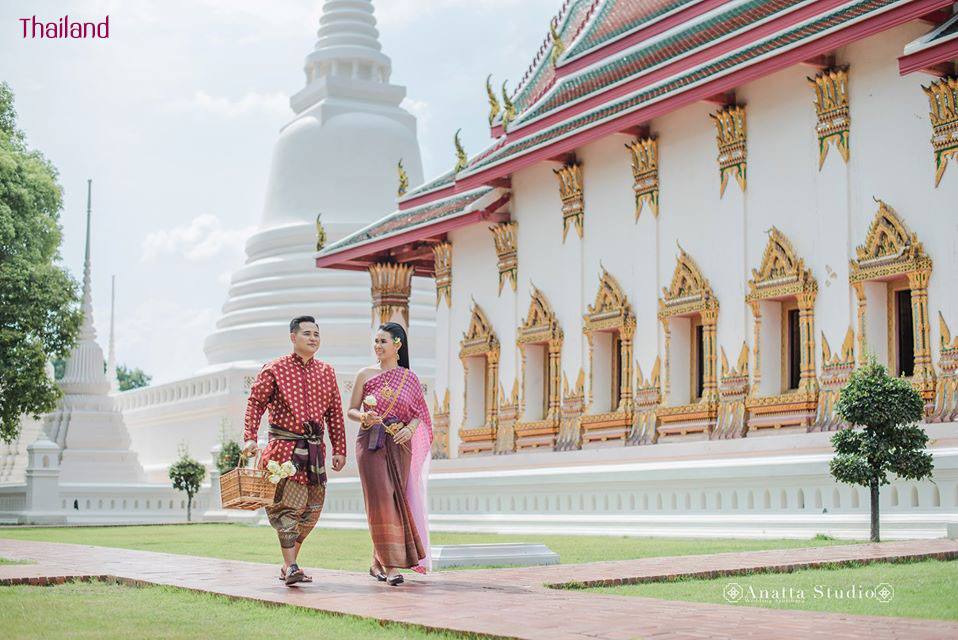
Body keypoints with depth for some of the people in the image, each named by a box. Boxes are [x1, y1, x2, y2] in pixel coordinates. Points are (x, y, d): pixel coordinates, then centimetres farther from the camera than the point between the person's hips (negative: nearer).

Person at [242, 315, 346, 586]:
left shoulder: (326, 372, 13)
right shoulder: (274, 369, -1)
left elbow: (335, 413, 15)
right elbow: (255, 402, -2)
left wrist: (339, 449, 11)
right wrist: (250, 438, -14)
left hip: (315, 449, 5)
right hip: (284, 446, -5)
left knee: (312, 509, 6)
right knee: (288, 506, -12)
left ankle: (289, 565, 18)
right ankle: (290, 567, -11)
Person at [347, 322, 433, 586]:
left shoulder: (410, 379, 8)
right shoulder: (365, 375, 6)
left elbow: (419, 414, 9)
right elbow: (351, 410, 8)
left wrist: (409, 429, -11)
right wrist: (364, 418, -13)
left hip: (399, 446, 1)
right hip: (371, 444, -1)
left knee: (394, 499, 2)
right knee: (381, 500, -9)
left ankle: (379, 561, 17)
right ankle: (391, 564, -7)